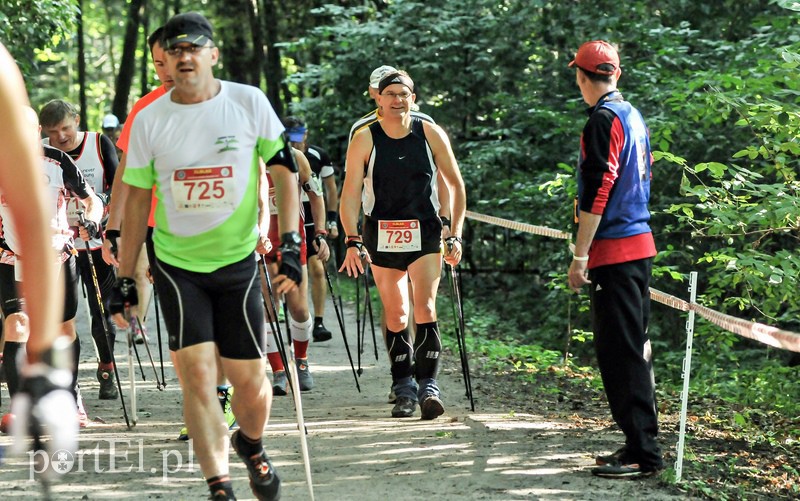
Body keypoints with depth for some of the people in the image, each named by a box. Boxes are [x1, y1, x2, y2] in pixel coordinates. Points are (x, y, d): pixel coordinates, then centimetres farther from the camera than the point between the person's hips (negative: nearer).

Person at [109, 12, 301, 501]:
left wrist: (291, 244, -8)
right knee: (197, 374, -12)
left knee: (251, 381, 2)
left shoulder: (249, 102, -4)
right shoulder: (149, 119, -1)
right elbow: (137, 200, 6)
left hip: (238, 260, 0)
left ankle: (251, 444, 35)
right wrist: (125, 279, 5)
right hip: (177, 263, 0)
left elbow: (284, 171, 2)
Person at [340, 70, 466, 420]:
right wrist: (352, 241, -14)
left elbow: (455, 184, 7)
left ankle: (428, 386, -15)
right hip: (381, 236, 1)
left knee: (425, 309, -15)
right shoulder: (365, 140, -4)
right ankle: (404, 390, 14)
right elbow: (350, 194, -5)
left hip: (424, 233, 0)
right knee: (395, 316, 5)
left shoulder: (431, 135, -2)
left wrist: (455, 234, 2)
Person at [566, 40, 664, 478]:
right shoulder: (634, 117, 15)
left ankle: (642, 453, -8)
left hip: (613, 250, -9)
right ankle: (641, 445, 20)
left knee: (620, 352, -7)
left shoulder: (604, 119, -13)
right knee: (634, 348, 14)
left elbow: (597, 192, -19)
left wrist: (580, 255, -17)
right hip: (640, 244, 10)